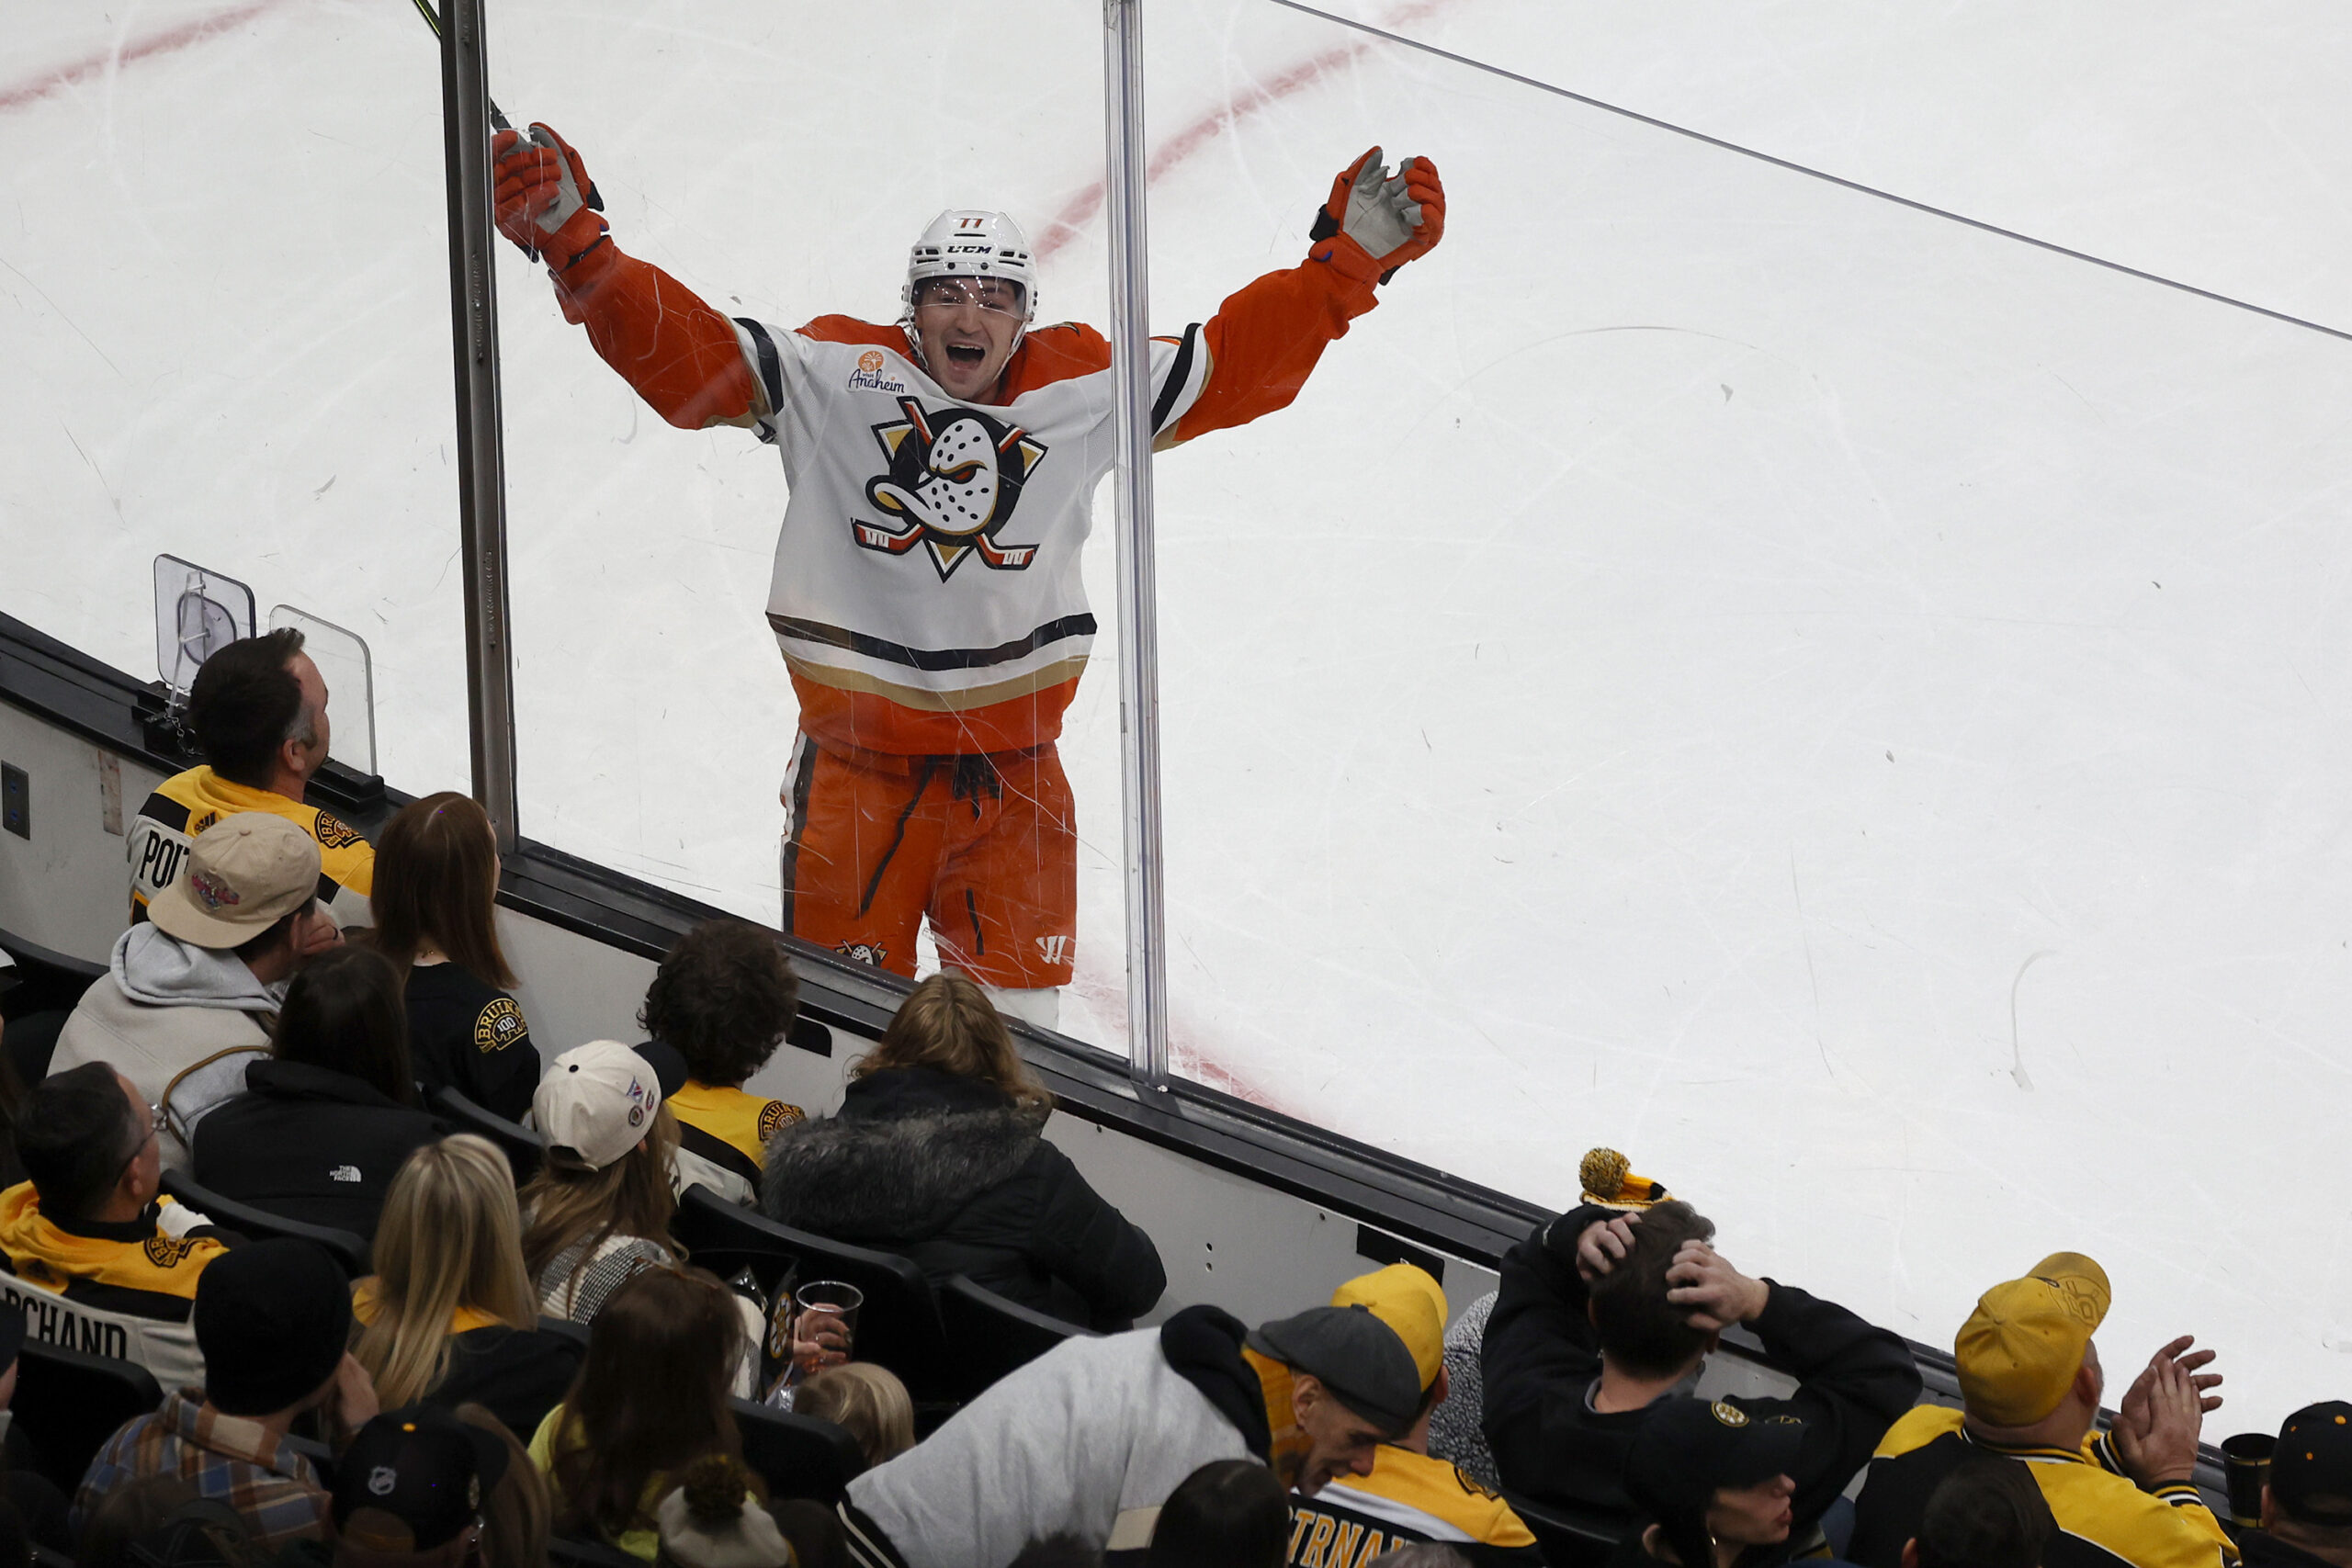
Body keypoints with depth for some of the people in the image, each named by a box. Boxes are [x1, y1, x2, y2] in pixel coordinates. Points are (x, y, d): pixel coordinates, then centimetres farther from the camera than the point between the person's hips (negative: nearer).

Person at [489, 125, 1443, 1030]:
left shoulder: (1085, 388, 1)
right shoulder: (833, 376, -7)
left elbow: (1239, 360, 3)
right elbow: (682, 352, -14)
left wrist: (1348, 259, -4)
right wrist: (573, 243, -26)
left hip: (1012, 776, 2)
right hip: (858, 765, -2)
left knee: (1016, 1023, 8)